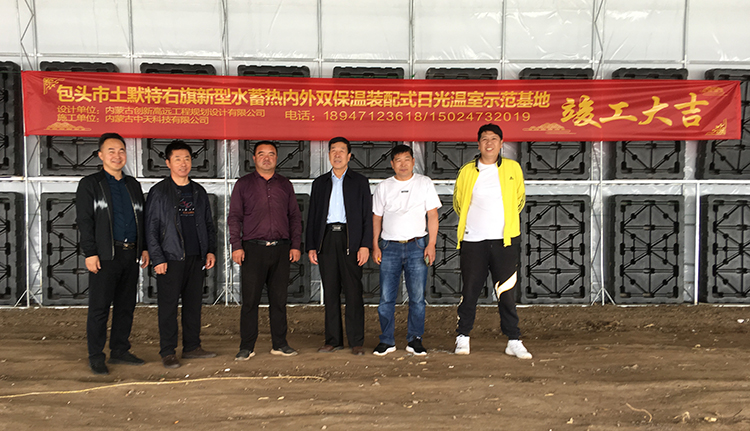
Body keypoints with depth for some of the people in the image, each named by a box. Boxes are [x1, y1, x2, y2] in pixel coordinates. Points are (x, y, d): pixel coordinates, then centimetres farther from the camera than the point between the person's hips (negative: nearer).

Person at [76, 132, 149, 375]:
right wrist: (90, 253, -13)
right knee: (99, 308, -2)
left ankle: (119, 351, 20)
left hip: (130, 255, 5)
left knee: (126, 306, 10)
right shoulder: (90, 184, 1)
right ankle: (96, 357, 8)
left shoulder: (132, 185, 17)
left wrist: (144, 248, 11)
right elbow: (84, 221, -5)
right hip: (105, 256, -5)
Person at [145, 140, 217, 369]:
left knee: (194, 303, 9)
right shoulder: (159, 192, -1)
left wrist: (210, 250, 8)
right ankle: (168, 352, 8)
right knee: (168, 306, -1)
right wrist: (157, 259, -11)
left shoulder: (199, 191, 14)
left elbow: (208, 224, 18)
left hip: (196, 258, 5)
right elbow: (151, 228, -4)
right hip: (171, 258, -4)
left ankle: (192, 347, 19)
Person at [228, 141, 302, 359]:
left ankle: (279, 344, 15)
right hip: (253, 248, -2)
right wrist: (236, 246, -6)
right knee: (250, 299, -1)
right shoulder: (243, 184, 8)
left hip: (281, 249, 2)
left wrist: (296, 245, 5)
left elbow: (295, 216, 14)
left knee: (279, 299, 6)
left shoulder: (285, 185, 14)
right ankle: (246, 347, 8)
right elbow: (234, 217, 5)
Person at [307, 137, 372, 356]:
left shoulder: (360, 182, 8)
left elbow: (367, 215, 3)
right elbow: (312, 215, 14)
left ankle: (356, 341, 3)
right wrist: (311, 246, 5)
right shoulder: (320, 183, 16)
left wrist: (365, 245, -8)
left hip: (350, 240, -3)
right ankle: (333, 339, 13)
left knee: (353, 291, -4)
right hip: (326, 239, 3)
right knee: (330, 292, 5)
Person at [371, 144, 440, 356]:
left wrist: (431, 244, -4)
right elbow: (377, 217, 13)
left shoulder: (425, 183, 6)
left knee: (417, 297, -1)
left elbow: (432, 215, 4)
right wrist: (375, 245, 4)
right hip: (390, 246, 1)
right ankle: (387, 341, 11)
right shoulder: (383, 187, 11)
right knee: (386, 297, 0)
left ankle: (415, 340, 11)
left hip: (417, 245, -1)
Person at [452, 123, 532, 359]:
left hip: (505, 241, 0)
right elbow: (458, 203, 18)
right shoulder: (467, 171, 5)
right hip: (473, 241, 0)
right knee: (469, 291, 4)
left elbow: (520, 199, 20)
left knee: (507, 293, 2)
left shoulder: (513, 168, 6)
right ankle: (463, 338, 18)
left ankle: (514, 341, 11)